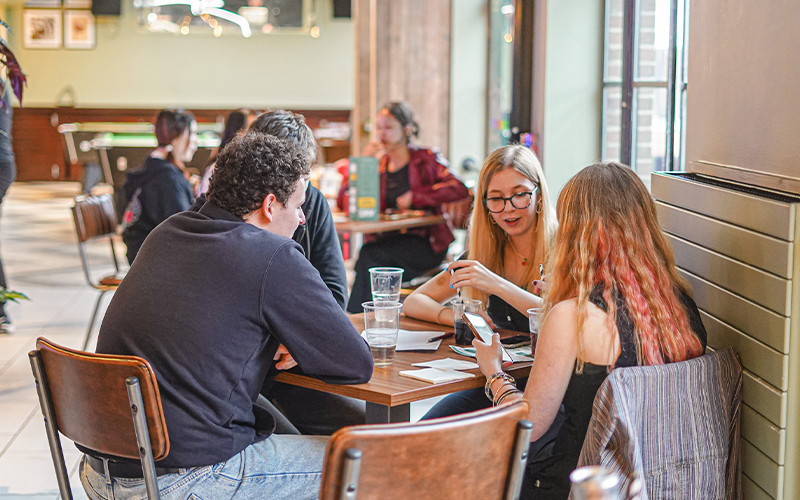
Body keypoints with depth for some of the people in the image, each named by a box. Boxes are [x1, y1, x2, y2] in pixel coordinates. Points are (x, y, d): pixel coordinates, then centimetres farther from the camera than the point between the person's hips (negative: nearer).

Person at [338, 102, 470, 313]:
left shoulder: (426, 159, 5)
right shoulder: (379, 165, 17)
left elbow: (459, 189, -12)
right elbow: (344, 202, 10)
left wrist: (414, 196, -15)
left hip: (425, 244, -3)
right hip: (387, 241, 4)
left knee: (370, 254, -30)